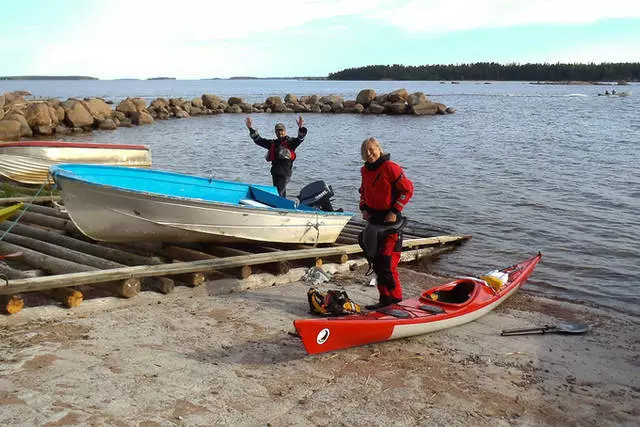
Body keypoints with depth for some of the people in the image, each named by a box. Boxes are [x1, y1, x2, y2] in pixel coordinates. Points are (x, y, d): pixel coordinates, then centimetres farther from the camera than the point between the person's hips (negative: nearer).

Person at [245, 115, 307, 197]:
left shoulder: (290, 142, 2)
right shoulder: (272, 143, 17)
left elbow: (300, 139, -16)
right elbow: (258, 140, 17)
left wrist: (301, 128, -35)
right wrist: (251, 129, 8)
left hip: (285, 171, -6)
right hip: (275, 171, 6)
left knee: (279, 192, -16)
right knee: (282, 193, 13)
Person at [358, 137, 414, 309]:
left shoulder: (390, 167, -13)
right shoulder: (365, 171, 10)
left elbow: (407, 189, -12)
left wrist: (395, 211, -14)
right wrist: (363, 208, 7)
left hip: (390, 220, -8)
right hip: (373, 219, 8)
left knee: (386, 262, -10)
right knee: (377, 261, 9)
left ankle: (395, 297, 3)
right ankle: (385, 298, 18)